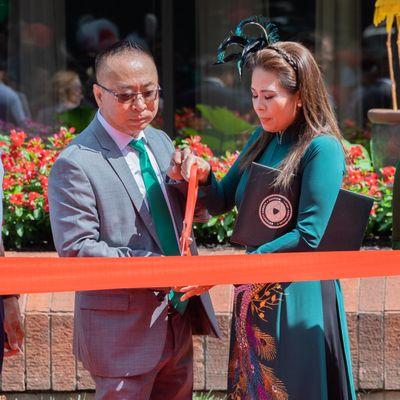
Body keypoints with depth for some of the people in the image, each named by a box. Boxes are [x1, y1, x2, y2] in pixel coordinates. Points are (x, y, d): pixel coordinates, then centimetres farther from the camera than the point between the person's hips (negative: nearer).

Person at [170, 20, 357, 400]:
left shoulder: (322, 150, -15)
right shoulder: (262, 139, 8)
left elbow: (309, 237, -20)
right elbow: (221, 203, 15)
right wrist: (202, 175, -9)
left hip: (297, 297, -7)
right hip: (254, 297, 7)